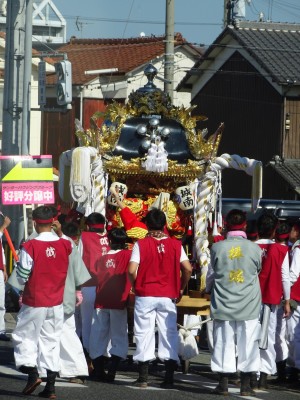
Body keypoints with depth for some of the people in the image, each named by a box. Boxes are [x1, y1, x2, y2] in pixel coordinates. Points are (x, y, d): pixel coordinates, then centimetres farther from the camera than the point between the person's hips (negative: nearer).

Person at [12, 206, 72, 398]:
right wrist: (59, 232, 19)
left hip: (34, 302, -4)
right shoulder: (65, 245, -5)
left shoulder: (30, 247, -16)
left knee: (24, 336, 10)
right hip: (56, 303, 4)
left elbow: (22, 277, -12)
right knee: (52, 341, 9)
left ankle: (32, 372, -9)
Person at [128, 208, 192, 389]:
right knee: (169, 333, 6)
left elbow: (132, 270, -14)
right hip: (168, 297, 1)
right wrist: (181, 289, 9)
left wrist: (135, 286, 5)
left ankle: (143, 377, 4)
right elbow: (188, 268, -5)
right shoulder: (175, 244, 1)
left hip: (145, 295, -1)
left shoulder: (141, 244, -5)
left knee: (144, 333, 4)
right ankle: (169, 377, 2)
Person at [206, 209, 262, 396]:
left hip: (224, 303, 0)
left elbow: (211, 274, 7)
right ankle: (246, 385, 6)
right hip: (249, 305, 0)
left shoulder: (217, 247, -5)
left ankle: (223, 384, 6)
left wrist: (209, 290, 27)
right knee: (247, 343, 5)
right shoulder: (255, 249, -5)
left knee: (224, 342, 5)